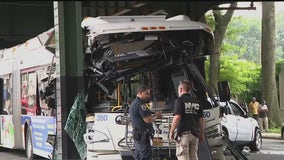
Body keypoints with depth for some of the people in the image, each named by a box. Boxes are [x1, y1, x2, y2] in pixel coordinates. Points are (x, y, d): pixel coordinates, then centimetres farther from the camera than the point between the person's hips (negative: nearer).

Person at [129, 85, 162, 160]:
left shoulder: (133, 103, 18)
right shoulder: (140, 104, -16)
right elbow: (148, 120, -20)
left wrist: (154, 115, 10)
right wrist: (156, 117, -1)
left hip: (137, 136, 11)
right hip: (143, 137, -11)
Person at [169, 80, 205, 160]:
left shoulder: (180, 100, -6)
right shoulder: (196, 101, 14)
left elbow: (177, 117, -15)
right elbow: (201, 119, 13)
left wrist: (171, 131, -8)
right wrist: (202, 134, 18)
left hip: (183, 133, -6)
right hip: (195, 133, 6)